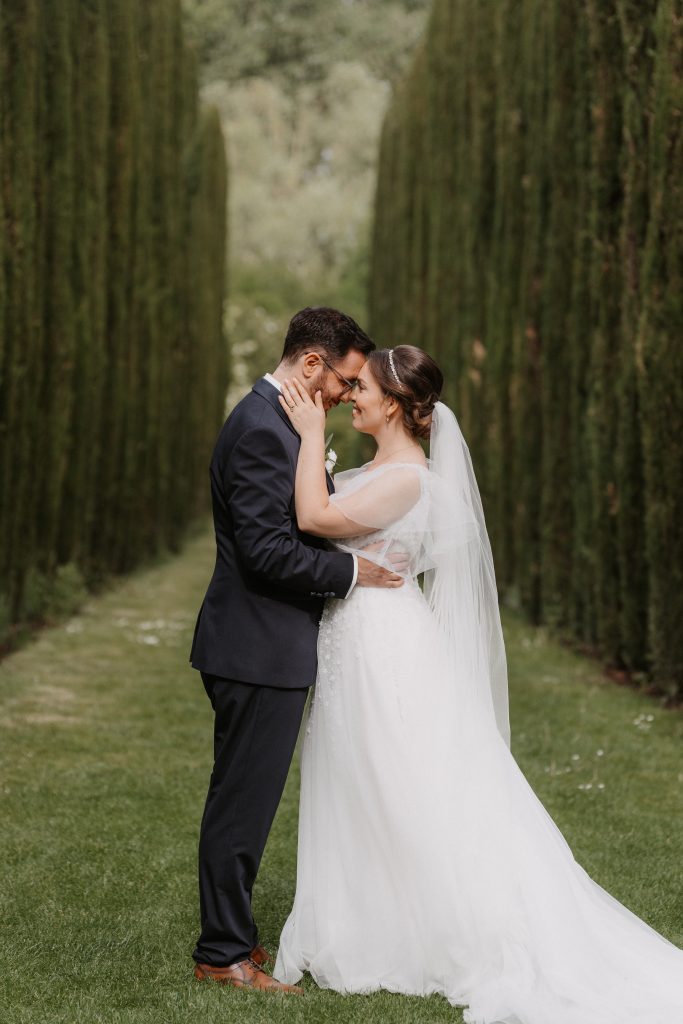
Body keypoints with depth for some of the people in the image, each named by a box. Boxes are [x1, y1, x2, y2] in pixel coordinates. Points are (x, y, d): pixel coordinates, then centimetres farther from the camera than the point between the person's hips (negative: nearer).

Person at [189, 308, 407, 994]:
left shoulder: (273, 422, 15)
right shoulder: (262, 430, -19)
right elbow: (268, 551, -24)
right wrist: (350, 571, -14)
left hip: (263, 649, 11)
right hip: (259, 650, -11)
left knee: (242, 800, 16)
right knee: (243, 802, -2)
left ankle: (229, 935, 26)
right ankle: (223, 954, 7)